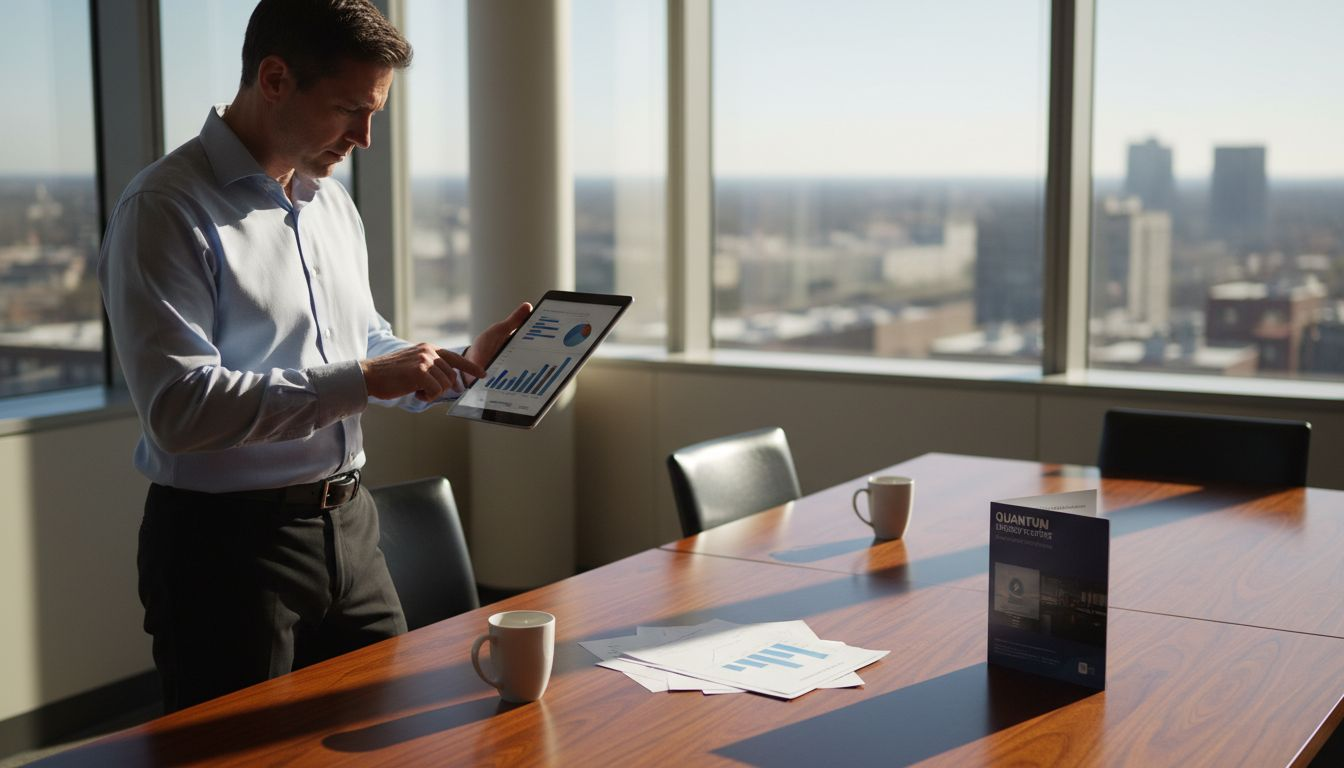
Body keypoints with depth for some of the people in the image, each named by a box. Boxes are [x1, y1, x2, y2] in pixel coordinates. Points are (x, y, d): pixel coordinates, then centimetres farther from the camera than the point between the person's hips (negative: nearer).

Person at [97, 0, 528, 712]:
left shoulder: (331, 201, 13)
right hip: (228, 545, -8)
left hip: (348, 528, 8)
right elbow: (179, 407, -24)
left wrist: (461, 367, 3)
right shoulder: (166, 210, -14)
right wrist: (362, 380, -24)